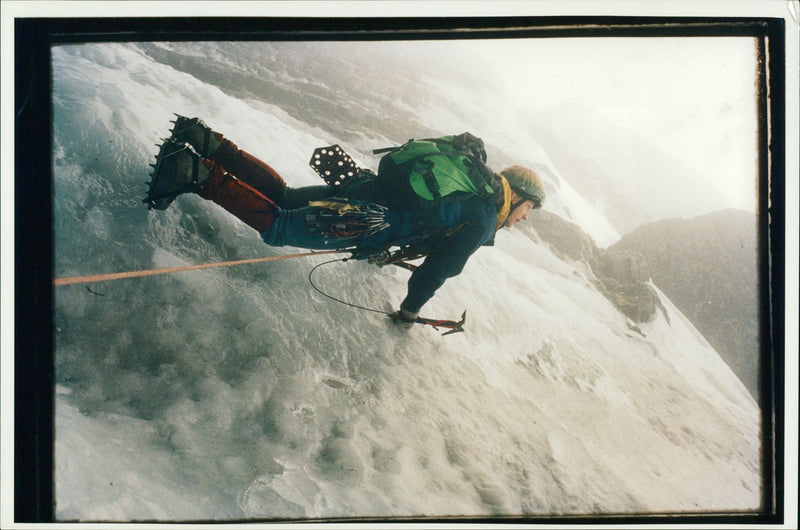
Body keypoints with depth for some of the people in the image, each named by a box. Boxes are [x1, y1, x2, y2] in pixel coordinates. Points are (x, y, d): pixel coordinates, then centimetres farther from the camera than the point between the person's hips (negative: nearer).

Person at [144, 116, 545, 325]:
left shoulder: (473, 188, 21)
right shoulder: (483, 221, -7)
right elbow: (441, 267, -10)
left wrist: (394, 247, 39)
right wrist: (410, 311, 1)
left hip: (361, 185, 9)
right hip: (365, 220, -9)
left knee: (278, 193, 15)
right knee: (274, 225, -12)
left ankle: (207, 143, 8)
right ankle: (198, 174, -21)